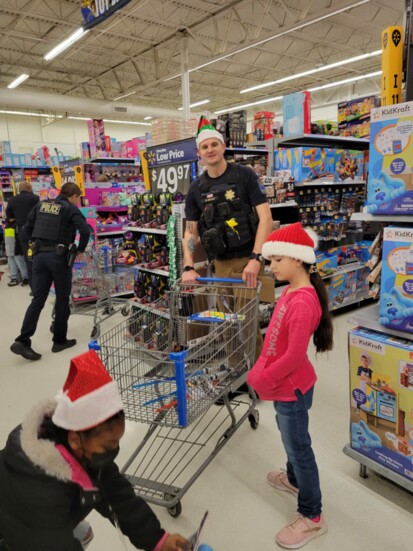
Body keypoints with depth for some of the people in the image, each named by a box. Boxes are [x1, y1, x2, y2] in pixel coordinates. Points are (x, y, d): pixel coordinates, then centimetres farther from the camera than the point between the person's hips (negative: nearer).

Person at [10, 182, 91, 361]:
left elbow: (27, 228, 14)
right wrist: (80, 249, -2)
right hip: (58, 256, -5)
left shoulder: (41, 205, 14)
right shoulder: (70, 208, -2)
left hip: (39, 255, 5)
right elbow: (85, 230, -16)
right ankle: (59, 340, 17)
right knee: (62, 299, 8)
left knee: (38, 299, 7)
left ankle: (22, 341, 0)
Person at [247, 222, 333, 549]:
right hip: (284, 384, 9)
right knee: (291, 440, 28)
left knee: (298, 446, 7)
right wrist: (262, 371, 7)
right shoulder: (291, 292, 1)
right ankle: (295, 479, 52)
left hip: (291, 387, -9)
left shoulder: (303, 303, -29)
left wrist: (261, 379, -17)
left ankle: (312, 517, 26)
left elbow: (294, 356, -29)